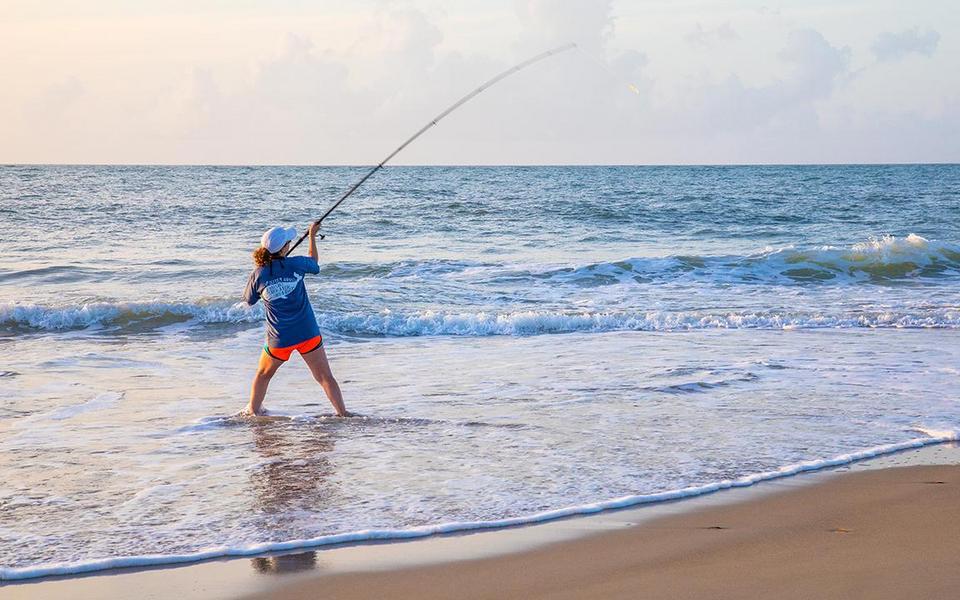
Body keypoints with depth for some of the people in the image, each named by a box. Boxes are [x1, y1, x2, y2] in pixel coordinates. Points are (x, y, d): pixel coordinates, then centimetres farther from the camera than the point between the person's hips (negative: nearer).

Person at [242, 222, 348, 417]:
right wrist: (312, 236, 28)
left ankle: (253, 411, 30)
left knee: (263, 375, 24)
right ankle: (342, 413, 3)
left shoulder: (258, 275, -8)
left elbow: (249, 300, 10)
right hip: (308, 333, -1)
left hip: (279, 338, 1)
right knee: (325, 376, 6)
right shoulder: (296, 264, -9)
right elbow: (314, 263, 15)